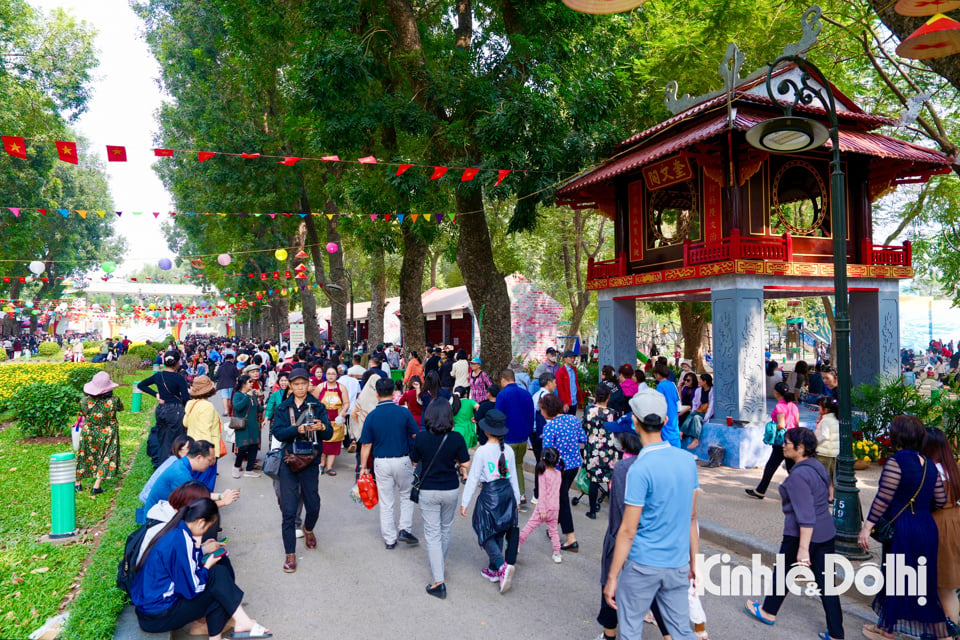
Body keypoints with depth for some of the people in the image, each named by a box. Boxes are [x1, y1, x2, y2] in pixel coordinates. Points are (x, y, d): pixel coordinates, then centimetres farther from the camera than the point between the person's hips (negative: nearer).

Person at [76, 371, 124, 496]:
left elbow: (82, 414, 3)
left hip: (88, 434, 2)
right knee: (106, 458, 11)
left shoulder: (85, 401, -16)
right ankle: (96, 486, 8)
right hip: (107, 435, -2)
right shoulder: (113, 401, -20)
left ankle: (77, 483, 31)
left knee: (84, 457, 20)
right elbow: (121, 408, 2)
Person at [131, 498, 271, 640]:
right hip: (157, 617, -9)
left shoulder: (173, 530, 3)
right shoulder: (182, 540, -25)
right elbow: (192, 589, -21)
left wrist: (201, 550, 12)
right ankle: (242, 623, -3)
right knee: (218, 575, -12)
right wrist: (207, 566, -5)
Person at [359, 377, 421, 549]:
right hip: (402, 460, -1)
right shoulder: (404, 412, -9)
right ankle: (404, 528, 9)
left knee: (386, 503, 11)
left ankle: (390, 539, 18)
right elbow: (417, 437, -3)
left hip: (381, 462, 1)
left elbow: (366, 445, -4)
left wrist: (363, 467, 7)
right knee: (406, 496, 21)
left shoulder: (371, 416, -7)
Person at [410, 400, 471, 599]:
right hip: (451, 490, 1)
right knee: (446, 530, 22)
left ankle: (439, 581, -2)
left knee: (432, 534, 4)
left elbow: (414, 460, 1)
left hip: (428, 491, -1)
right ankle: (439, 566, 41)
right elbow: (465, 465, -11)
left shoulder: (421, 438, -13)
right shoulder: (456, 438, -14)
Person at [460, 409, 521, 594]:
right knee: (498, 533, 17)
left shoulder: (482, 451, -14)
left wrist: (464, 502, -2)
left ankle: (502, 565, -16)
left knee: (487, 533, 4)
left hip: (489, 495, -5)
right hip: (508, 492, 6)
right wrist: (516, 499, 22)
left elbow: (473, 478, -10)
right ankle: (493, 570, 26)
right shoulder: (508, 451, 1)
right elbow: (514, 477, 10)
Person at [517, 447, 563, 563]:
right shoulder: (558, 473, 3)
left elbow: (542, 493, -16)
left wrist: (542, 510, -15)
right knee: (553, 530, 18)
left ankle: (517, 545, 14)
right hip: (555, 508, 5)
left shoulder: (543, 474, -13)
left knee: (529, 526, 6)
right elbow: (557, 491, 10)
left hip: (545, 507, -5)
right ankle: (557, 554, 18)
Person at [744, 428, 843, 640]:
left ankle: (768, 612, 33)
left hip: (801, 535, -8)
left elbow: (806, 516, -25)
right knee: (825, 582, 11)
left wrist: (803, 548, -23)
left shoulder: (798, 475, -22)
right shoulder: (817, 466, 6)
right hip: (826, 533, 8)